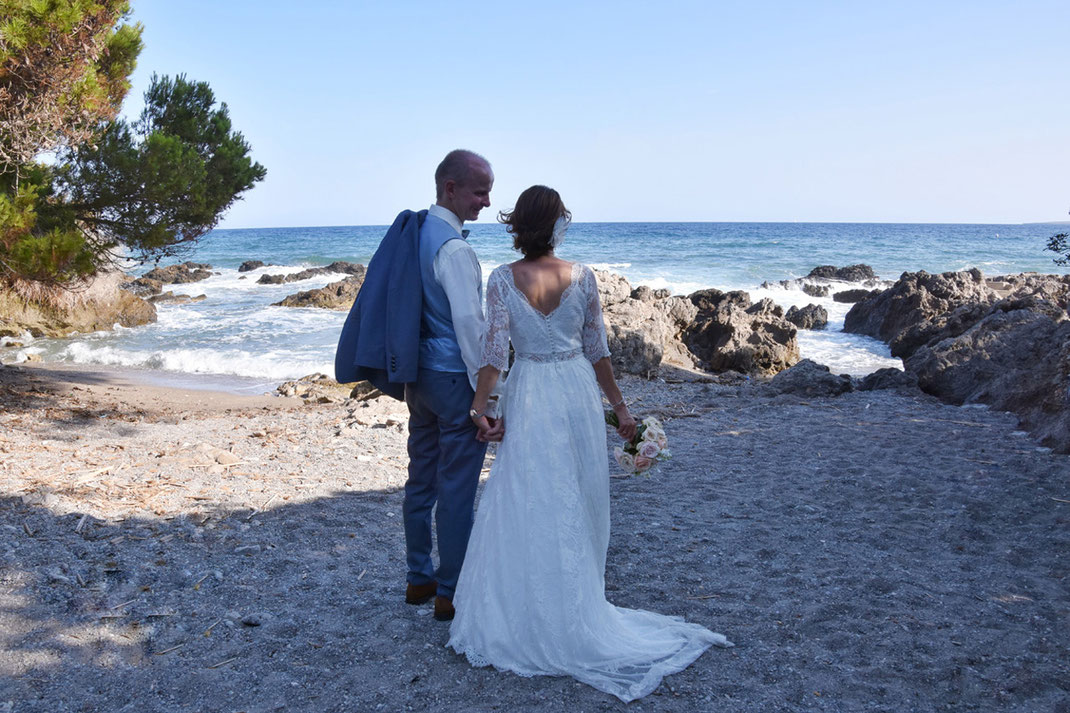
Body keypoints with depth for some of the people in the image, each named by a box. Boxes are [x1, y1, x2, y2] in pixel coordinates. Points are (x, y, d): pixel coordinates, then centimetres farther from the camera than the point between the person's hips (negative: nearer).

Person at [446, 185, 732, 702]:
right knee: (580, 505, 14)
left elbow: (495, 349, -12)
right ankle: (576, 608, 27)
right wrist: (619, 406, 9)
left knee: (532, 509, 5)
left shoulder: (503, 280, -7)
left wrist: (479, 406, -5)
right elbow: (597, 349, 1)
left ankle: (538, 616, 13)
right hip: (579, 392, 2)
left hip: (531, 398, -2)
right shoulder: (582, 276, -2)